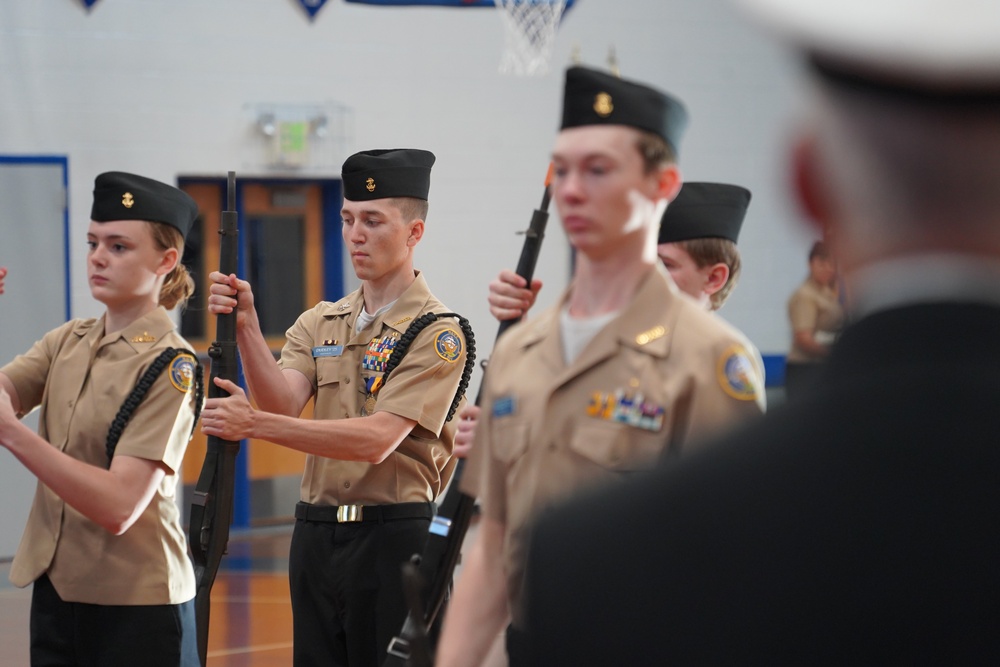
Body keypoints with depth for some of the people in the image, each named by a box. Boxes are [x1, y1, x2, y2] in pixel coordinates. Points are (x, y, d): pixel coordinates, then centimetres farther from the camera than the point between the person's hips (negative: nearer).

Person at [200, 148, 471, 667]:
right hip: (317, 537, 6)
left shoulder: (437, 333, -9)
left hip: (395, 540, -6)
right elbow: (283, 403, -5)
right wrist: (245, 326, -19)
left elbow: (377, 439, -20)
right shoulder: (318, 323, 11)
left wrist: (252, 424, -25)